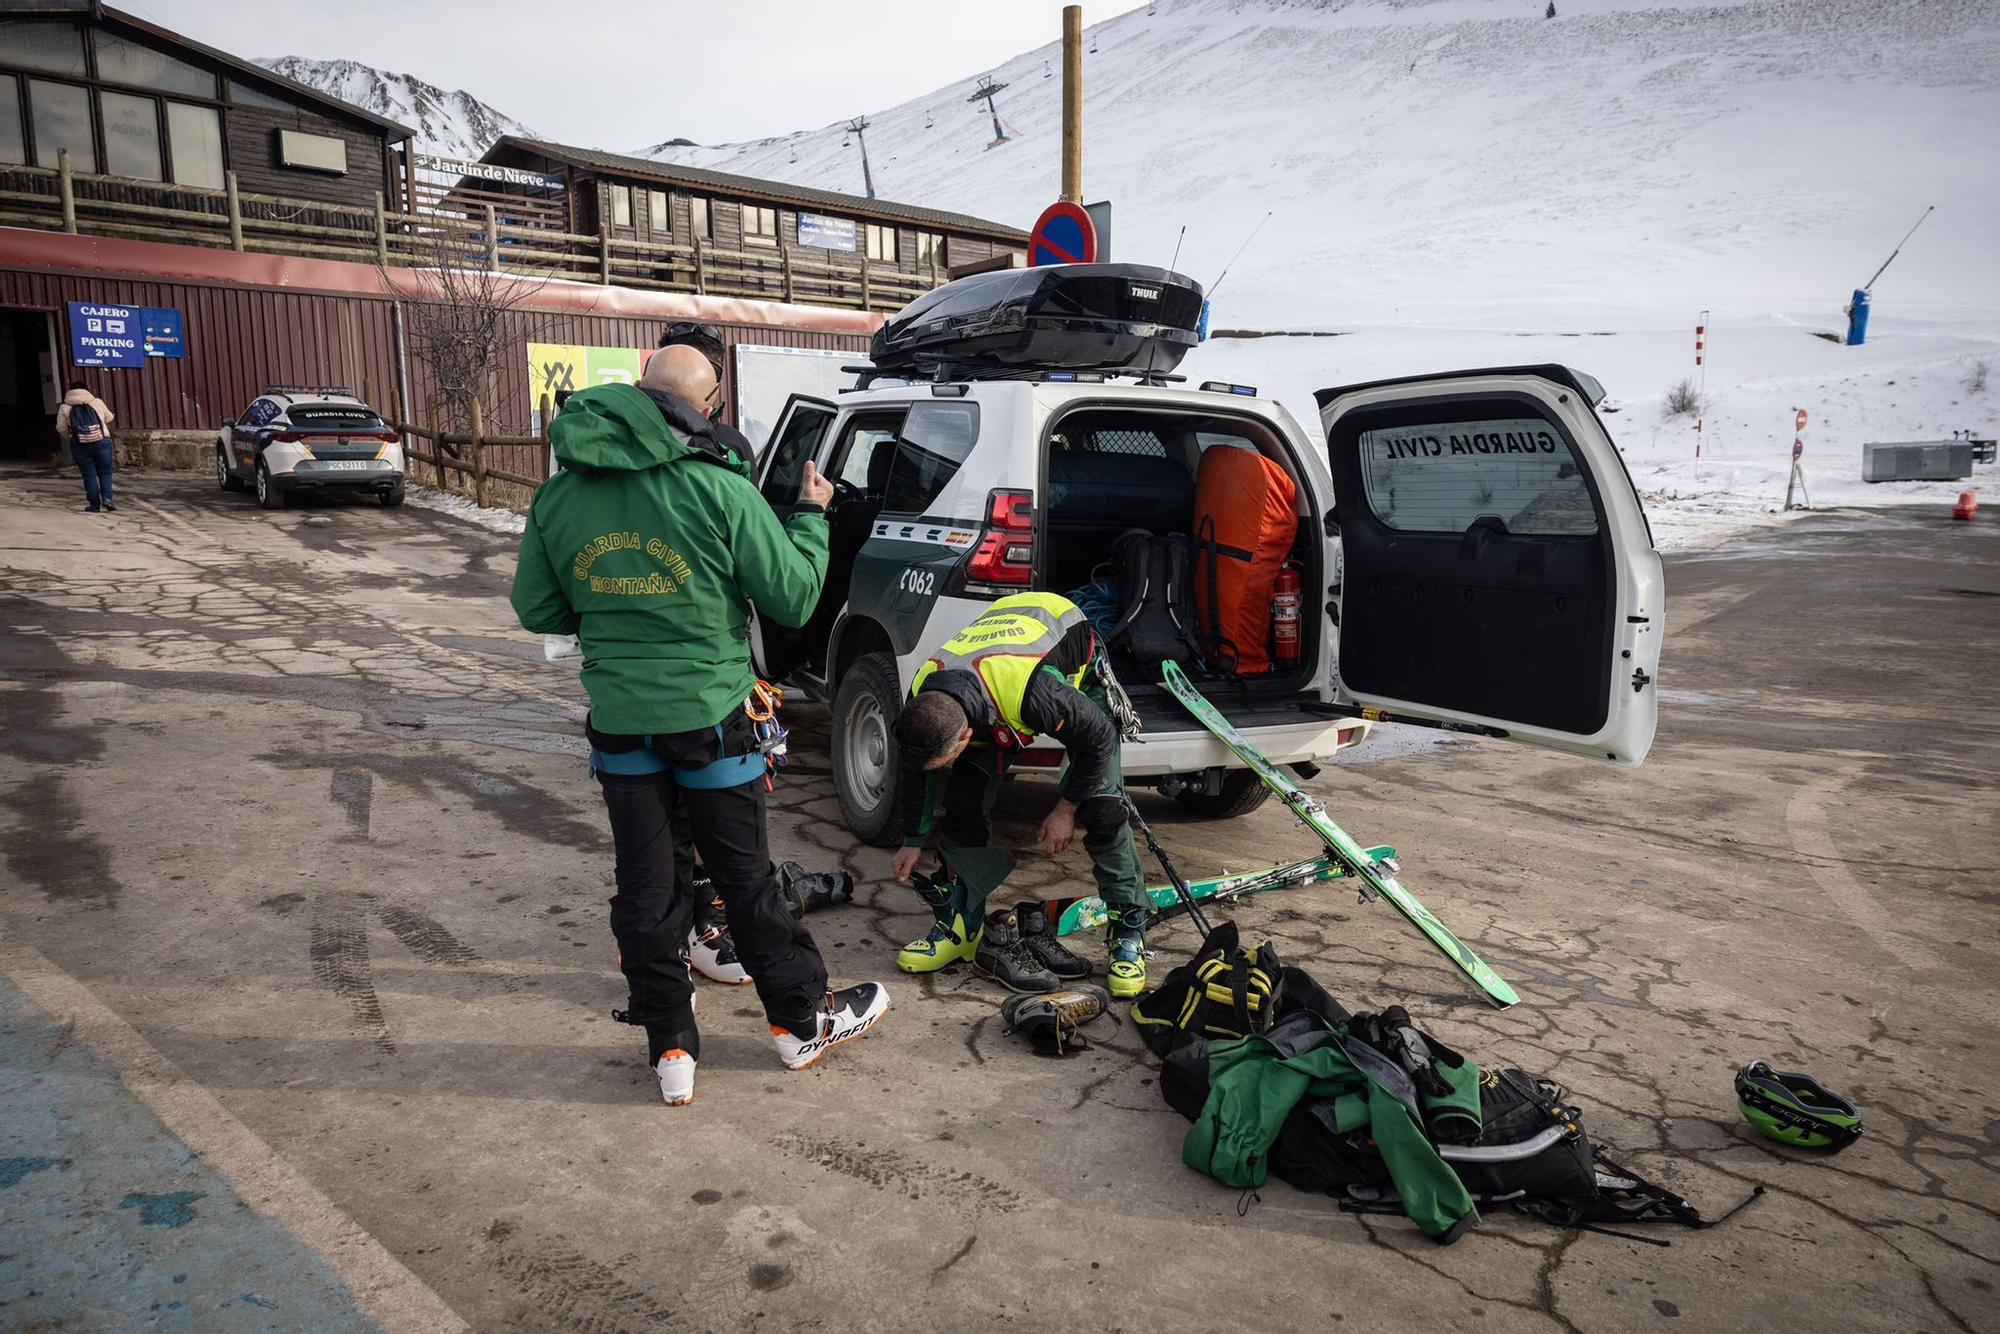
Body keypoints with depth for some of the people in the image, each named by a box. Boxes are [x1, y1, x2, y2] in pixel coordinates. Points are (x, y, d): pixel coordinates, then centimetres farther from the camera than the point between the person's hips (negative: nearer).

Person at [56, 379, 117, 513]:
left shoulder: (65, 407, 4)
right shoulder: (97, 402, 3)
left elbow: (61, 428, 3)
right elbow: (109, 418, 16)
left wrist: (71, 436, 20)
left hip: (80, 446, 1)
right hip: (102, 442, -1)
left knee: (89, 475, 6)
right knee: (105, 473, 7)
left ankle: (94, 504, 6)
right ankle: (107, 498, -11)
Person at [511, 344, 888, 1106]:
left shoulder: (557, 497, -2)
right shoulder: (721, 493, -16)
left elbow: (538, 612, 8)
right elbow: (795, 600, -7)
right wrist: (811, 515, 7)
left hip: (620, 723, 3)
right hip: (709, 721, -3)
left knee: (645, 891, 13)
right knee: (746, 879, 12)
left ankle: (670, 1049, 23)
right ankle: (803, 1020, 29)